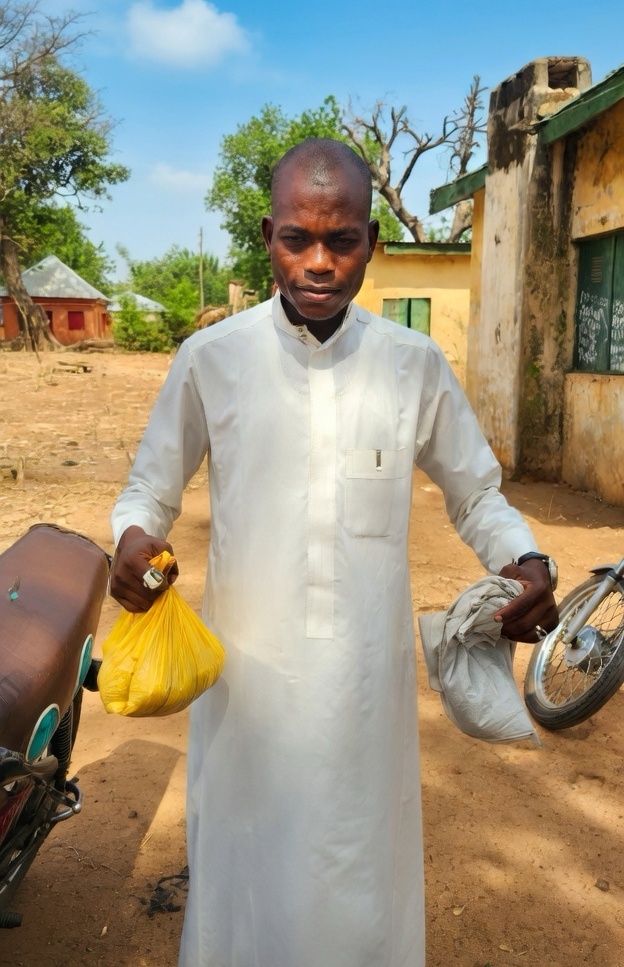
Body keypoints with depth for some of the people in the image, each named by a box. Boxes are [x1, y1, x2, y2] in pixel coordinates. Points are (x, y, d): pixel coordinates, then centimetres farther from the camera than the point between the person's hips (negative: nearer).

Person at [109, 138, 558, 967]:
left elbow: (477, 492, 8)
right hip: (248, 671, 0)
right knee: (244, 872, 16)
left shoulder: (415, 365, -2)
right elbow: (150, 488, 5)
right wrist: (134, 534, -18)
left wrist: (525, 562, -12)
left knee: (361, 877, 17)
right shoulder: (211, 358, -5)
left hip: (367, 673, 1)